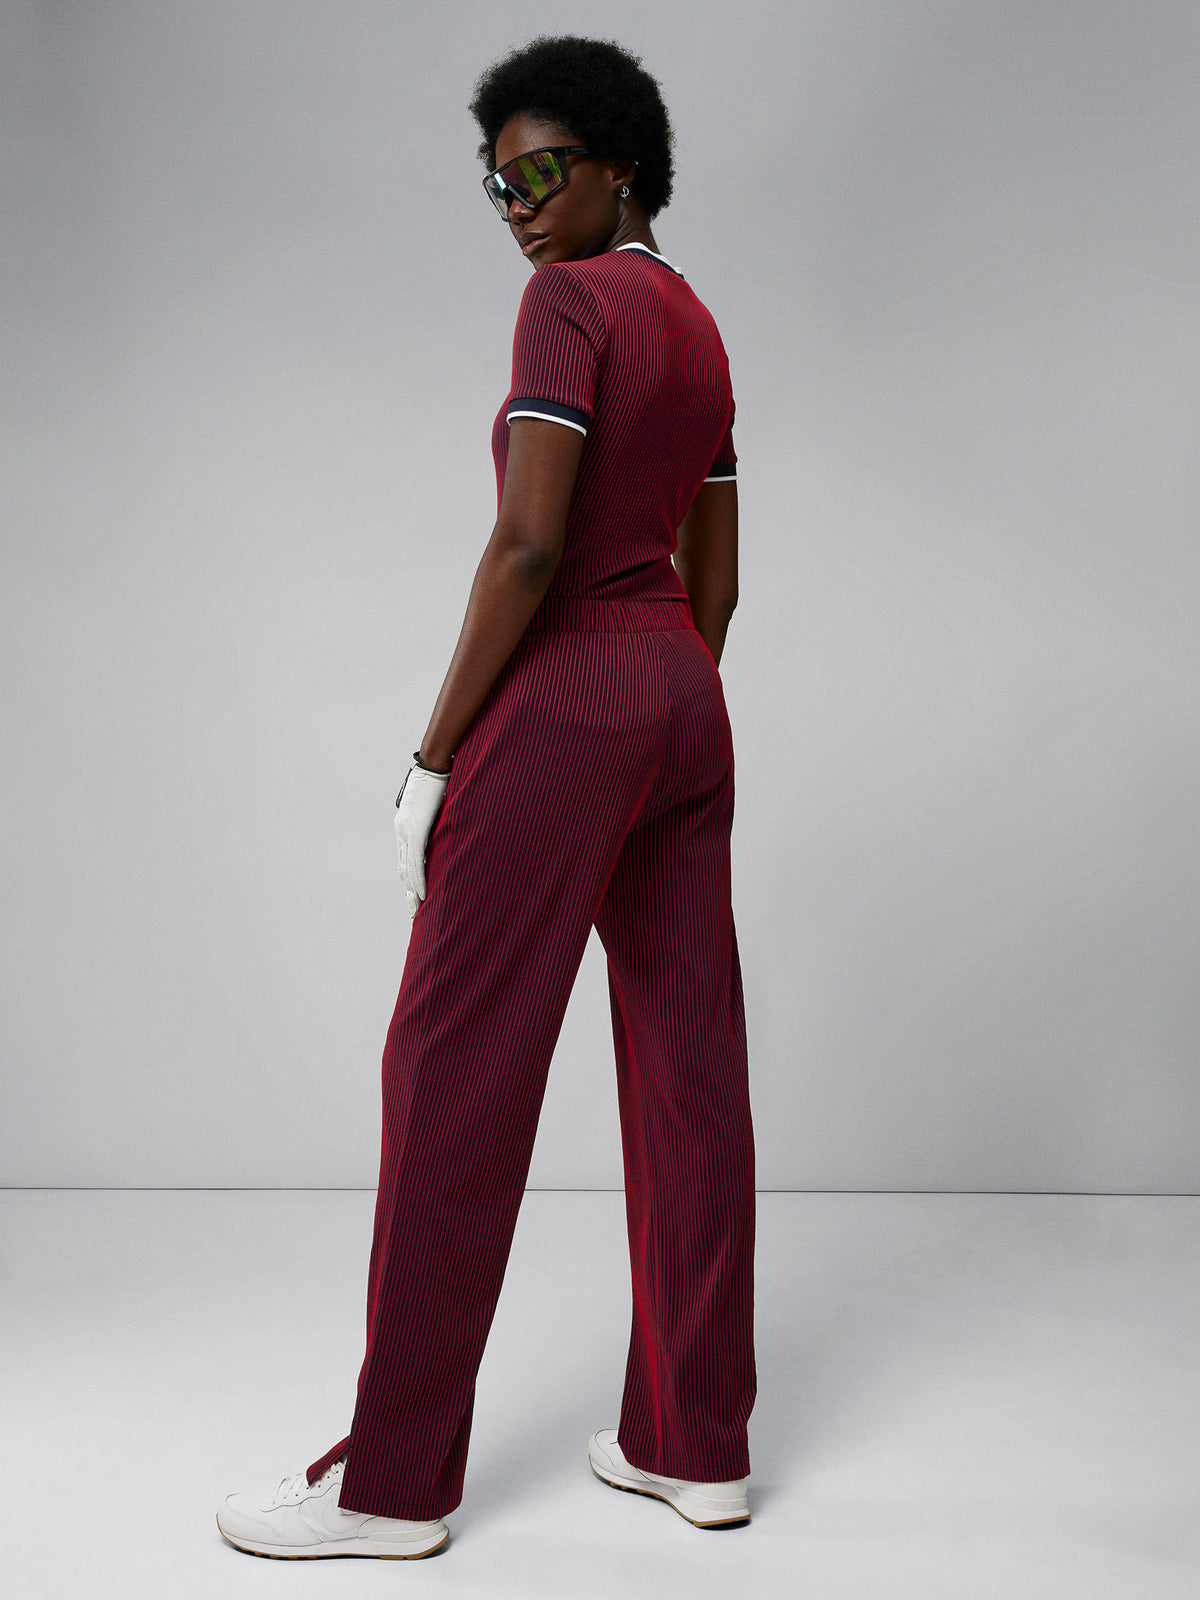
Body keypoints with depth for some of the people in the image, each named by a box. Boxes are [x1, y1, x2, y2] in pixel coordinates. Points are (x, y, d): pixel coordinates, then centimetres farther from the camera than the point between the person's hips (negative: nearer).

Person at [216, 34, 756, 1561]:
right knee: (688, 1065, 8)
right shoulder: (699, 330, 17)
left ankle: (393, 1481, 6)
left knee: (455, 1073, -2)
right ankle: (696, 1445, 18)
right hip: (686, 701, 9)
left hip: (559, 700, -9)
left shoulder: (570, 301, -10)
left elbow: (529, 543, -20)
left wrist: (435, 758, -15)